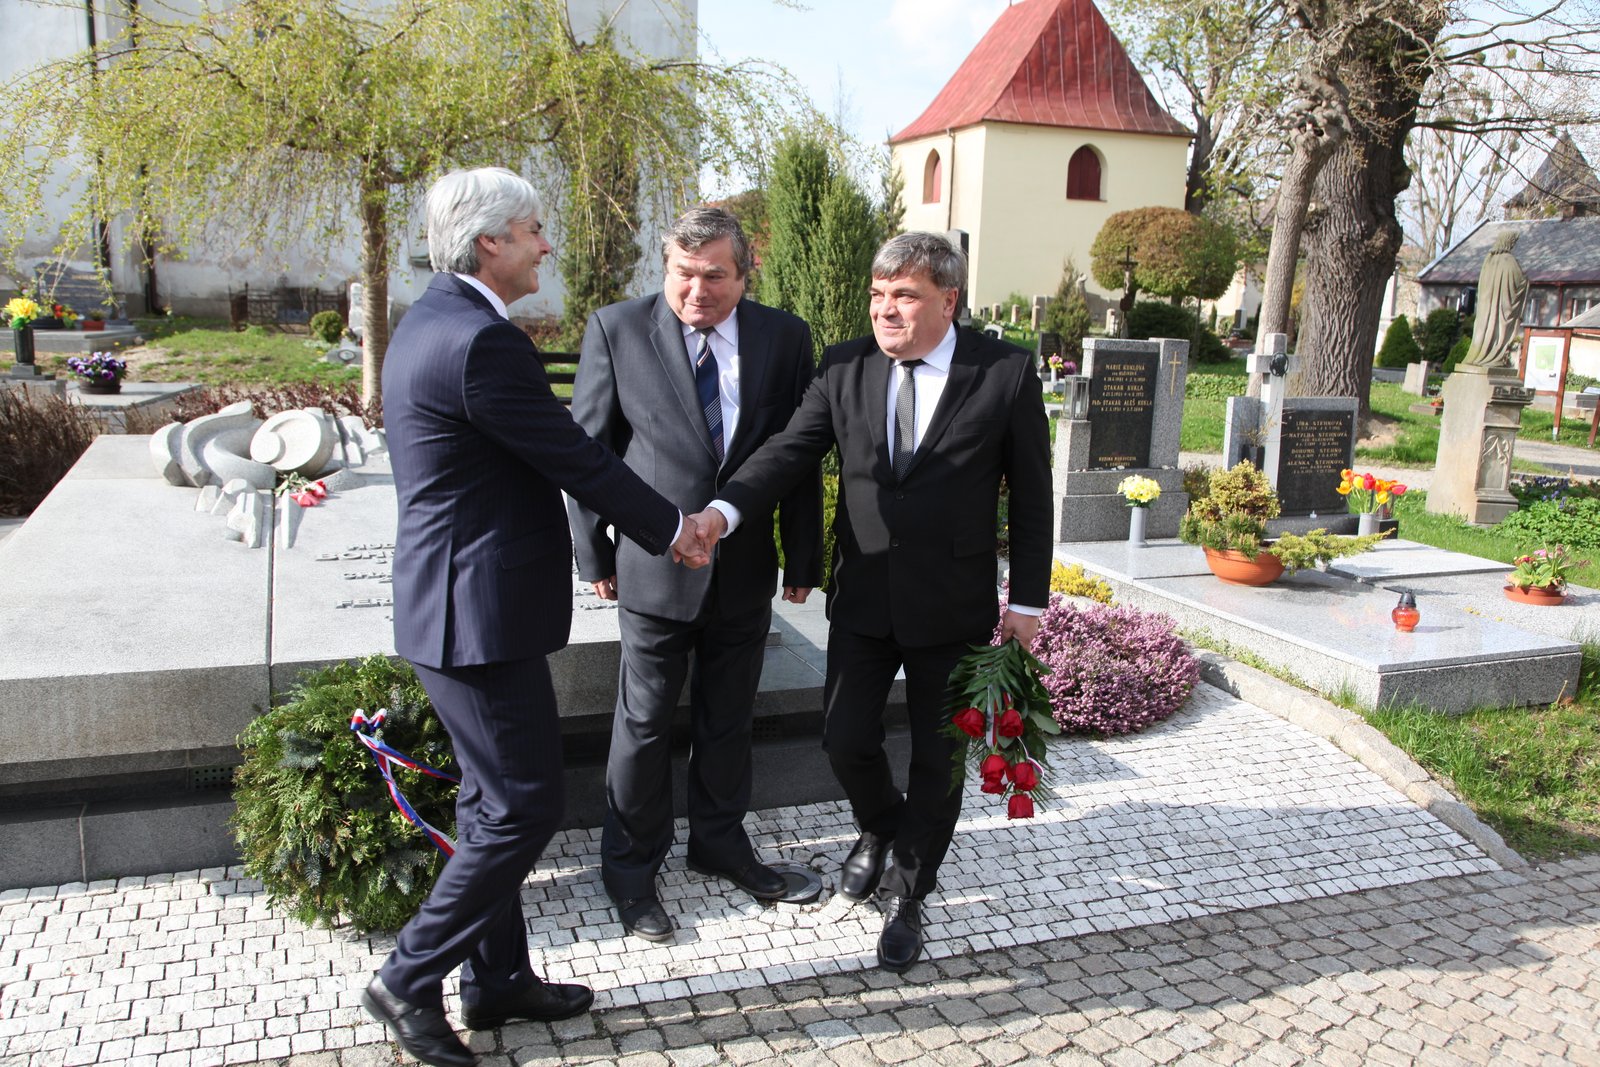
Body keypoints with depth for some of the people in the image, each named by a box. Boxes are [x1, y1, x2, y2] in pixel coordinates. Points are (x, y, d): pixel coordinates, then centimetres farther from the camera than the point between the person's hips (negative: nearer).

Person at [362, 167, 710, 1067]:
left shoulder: (432, 322, 12)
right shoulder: (480, 341, -21)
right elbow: (576, 457, -17)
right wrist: (670, 528, -3)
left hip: (458, 602, 11)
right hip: (481, 612, -11)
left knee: (495, 800, 19)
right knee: (526, 807, 1)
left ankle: (499, 979, 32)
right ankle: (410, 981, 15)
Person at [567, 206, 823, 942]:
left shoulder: (784, 337, -2)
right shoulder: (616, 330, -8)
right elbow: (588, 448, -2)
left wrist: (803, 557, 5)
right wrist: (594, 554, -2)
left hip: (746, 569, 3)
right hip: (653, 568, -2)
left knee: (729, 718, 17)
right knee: (644, 722, 8)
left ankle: (719, 841, 39)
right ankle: (630, 869, 27)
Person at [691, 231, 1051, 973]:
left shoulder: (1006, 373, -8)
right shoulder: (844, 368, 0)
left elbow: (1030, 495, -4)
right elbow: (792, 448, -9)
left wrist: (1027, 600, -4)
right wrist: (723, 509, -27)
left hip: (953, 605, -2)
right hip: (863, 598, 3)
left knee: (937, 759, 9)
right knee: (846, 740, 5)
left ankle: (907, 896, 32)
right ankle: (881, 829, 41)